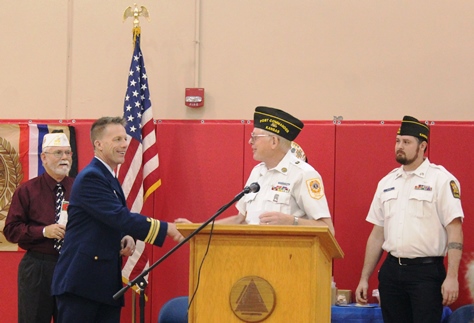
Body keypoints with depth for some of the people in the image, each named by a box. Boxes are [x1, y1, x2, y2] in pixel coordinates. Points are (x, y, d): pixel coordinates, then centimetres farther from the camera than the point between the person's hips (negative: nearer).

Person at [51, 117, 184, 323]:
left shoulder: (110, 179, 18)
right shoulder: (90, 178, -13)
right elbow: (120, 217, -22)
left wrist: (127, 238, -1)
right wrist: (166, 228, -22)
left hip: (106, 283, 9)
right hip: (81, 282, -9)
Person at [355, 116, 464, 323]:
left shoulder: (441, 179, -5)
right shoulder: (387, 182, 13)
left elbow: (455, 229, -10)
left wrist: (452, 277, -17)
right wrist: (364, 278, 14)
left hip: (426, 271, -6)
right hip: (392, 270, 6)